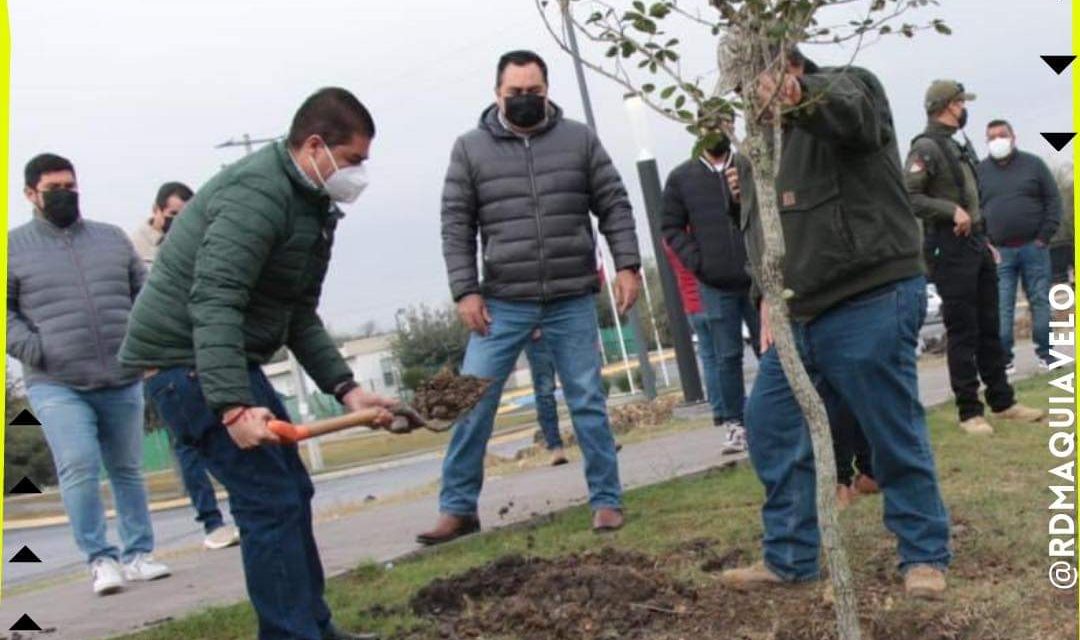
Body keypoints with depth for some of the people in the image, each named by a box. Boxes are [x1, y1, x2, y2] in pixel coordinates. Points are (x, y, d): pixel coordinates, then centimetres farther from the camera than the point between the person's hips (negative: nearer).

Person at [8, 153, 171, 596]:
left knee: (127, 470, 10)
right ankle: (100, 559, -3)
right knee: (79, 469, -15)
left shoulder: (112, 238, 13)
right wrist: (34, 351, -12)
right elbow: (5, 312, 2)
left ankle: (138, 554, 21)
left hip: (122, 380, 3)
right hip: (56, 385, -3)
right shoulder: (14, 246, 4)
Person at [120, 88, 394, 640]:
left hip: (224, 358, 11)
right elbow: (213, 302, -30)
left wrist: (345, 389, 3)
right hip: (186, 358, -11)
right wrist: (234, 406, -38)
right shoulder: (257, 194, -21)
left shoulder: (309, 205, 12)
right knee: (271, 501, -11)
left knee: (291, 493, 15)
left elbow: (299, 315, 14)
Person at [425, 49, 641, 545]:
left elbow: (614, 206, 6)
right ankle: (457, 508, 10)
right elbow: (456, 226, 2)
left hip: (573, 302, 0)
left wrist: (627, 265, -3)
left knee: (588, 403, 6)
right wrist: (465, 291, -6)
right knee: (472, 404, -1)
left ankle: (607, 501, 17)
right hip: (503, 303, 0)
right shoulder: (471, 149, 3)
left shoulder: (579, 139, 5)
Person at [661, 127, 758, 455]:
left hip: (759, 278, 0)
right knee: (727, 357, 5)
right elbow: (672, 227, 5)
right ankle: (734, 425, 12)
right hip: (715, 285, 0)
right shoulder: (681, 177, 5)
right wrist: (697, 262, -6)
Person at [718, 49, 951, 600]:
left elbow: (851, 111, -29)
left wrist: (798, 95, -48)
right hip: (800, 315, 8)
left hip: (872, 302, -8)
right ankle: (790, 558, 19)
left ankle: (925, 555, 14)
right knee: (770, 425, 7)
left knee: (894, 432, -2)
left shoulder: (848, 86, -2)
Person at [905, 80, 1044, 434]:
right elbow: (909, 196, -20)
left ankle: (1002, 402, 22)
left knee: (990, 328, 13)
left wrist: (986, 241, 20)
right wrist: (951, 210, -23)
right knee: (962, 332, -5)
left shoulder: (958, 147, 18)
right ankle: (970, 412, 2)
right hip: (950, 249, -9)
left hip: (976, 245, 9)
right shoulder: (926, 148, -10)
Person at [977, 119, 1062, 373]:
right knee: (1002, 307, -3)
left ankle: (1046, 354, 11)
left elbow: (1053, 200, 4)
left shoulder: (1033, 164, 6)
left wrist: (1045, 236, -5)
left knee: (1040, 302, 3)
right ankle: (1004, 359, 1)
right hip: (998, 252, 0)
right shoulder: (980, 171, 8)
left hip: (1034, 248, 0)